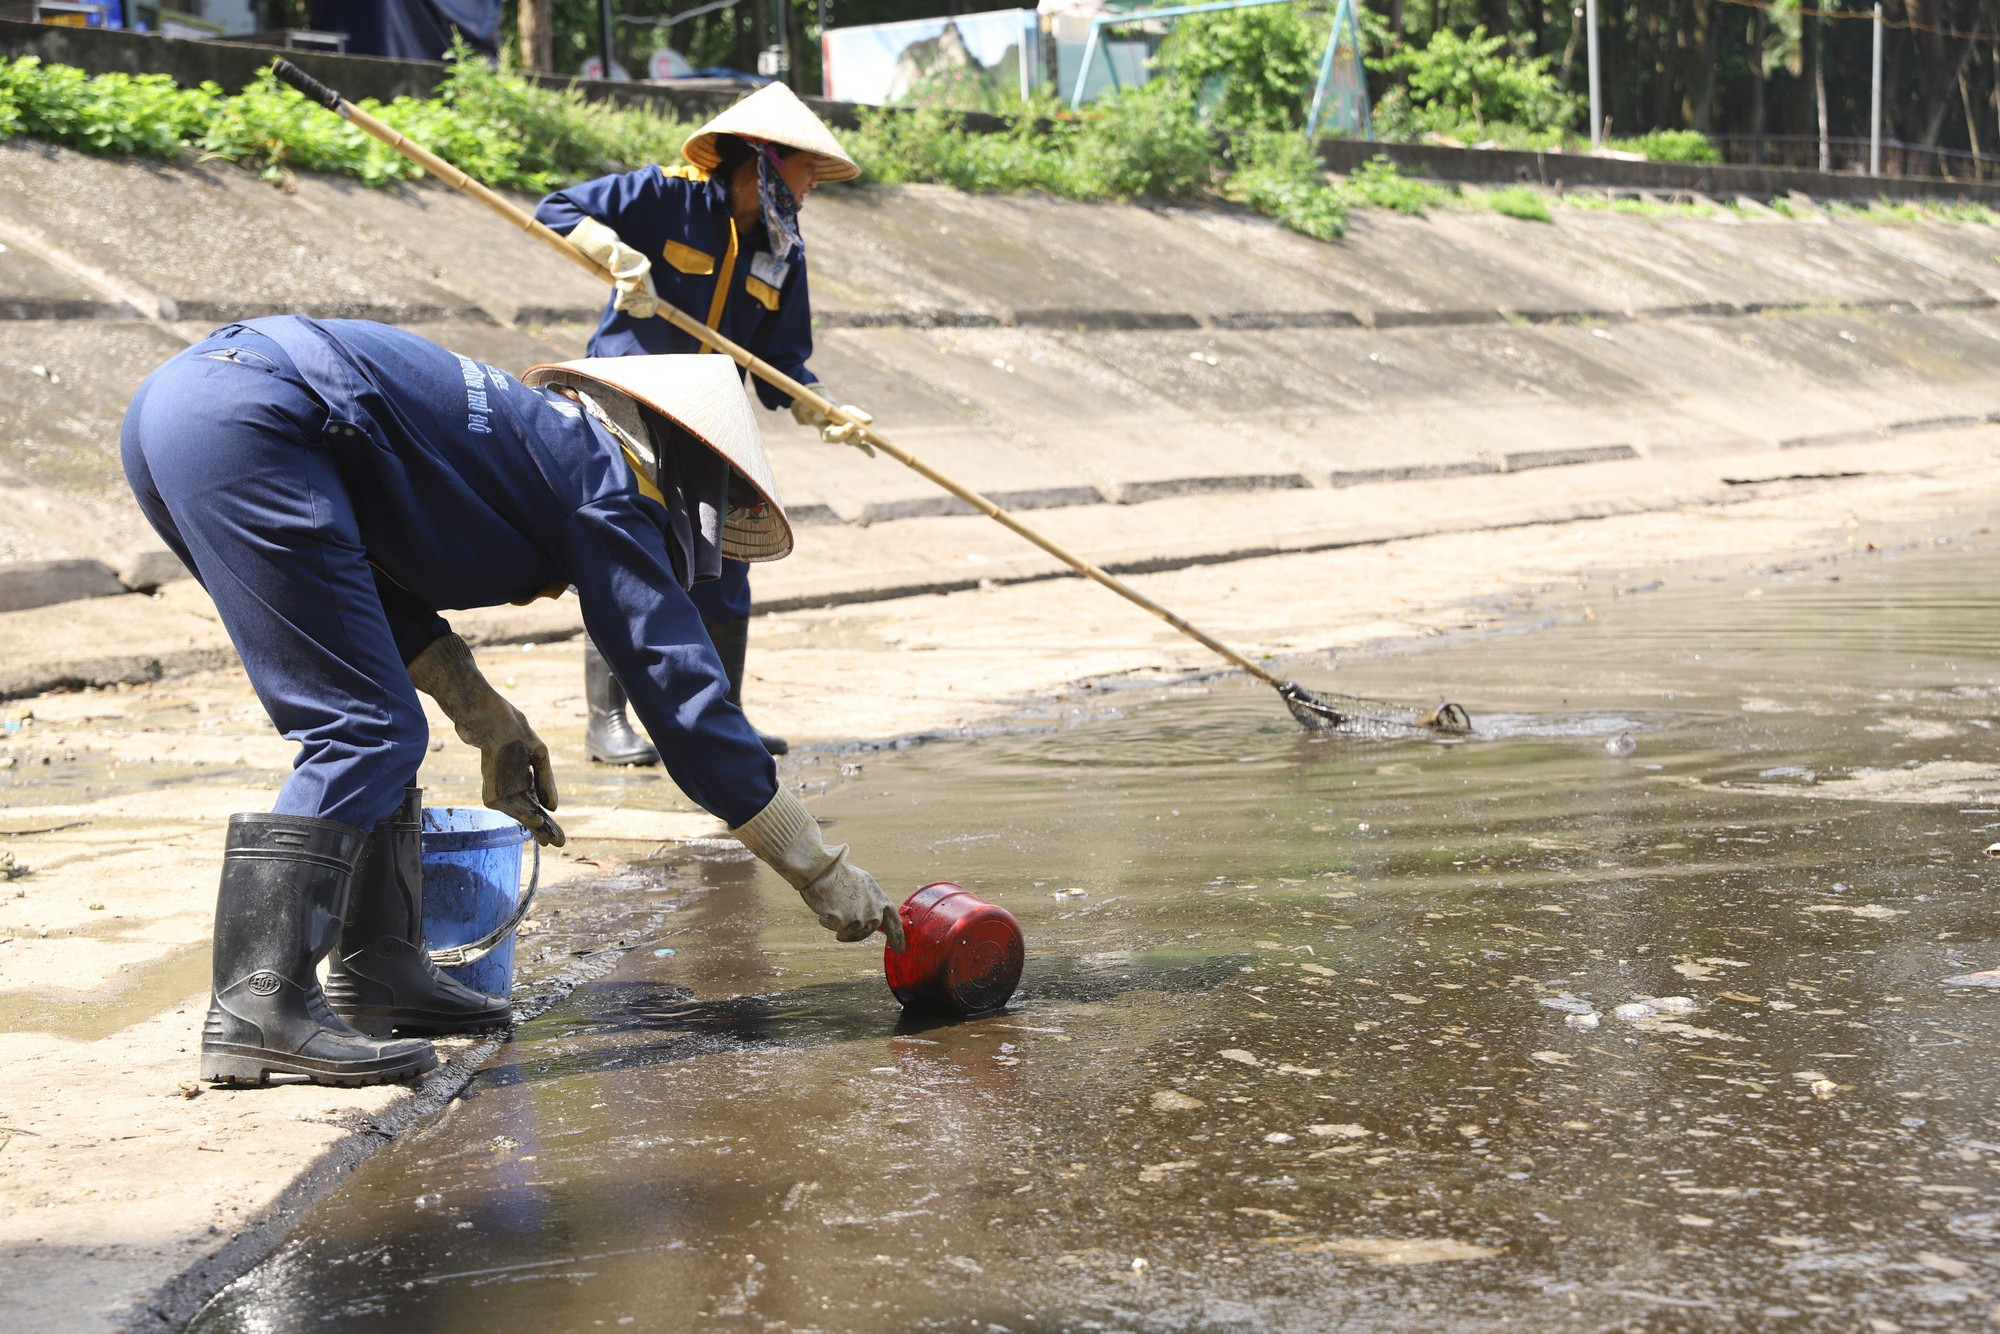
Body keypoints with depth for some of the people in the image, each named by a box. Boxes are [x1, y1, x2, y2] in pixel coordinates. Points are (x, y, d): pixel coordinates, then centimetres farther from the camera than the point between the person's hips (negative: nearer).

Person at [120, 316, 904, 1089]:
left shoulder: (535, 430, 27)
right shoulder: (609, 490, 3)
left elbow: (381, 571, 27)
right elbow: (680, 695, 1)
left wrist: (488, 722, 20)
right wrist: (821, 871, 6)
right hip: (245, 420, -10)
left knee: (365, 717, 16)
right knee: (365, 734, -7)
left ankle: (377, 970, 20)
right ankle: (258, 1009, -12)